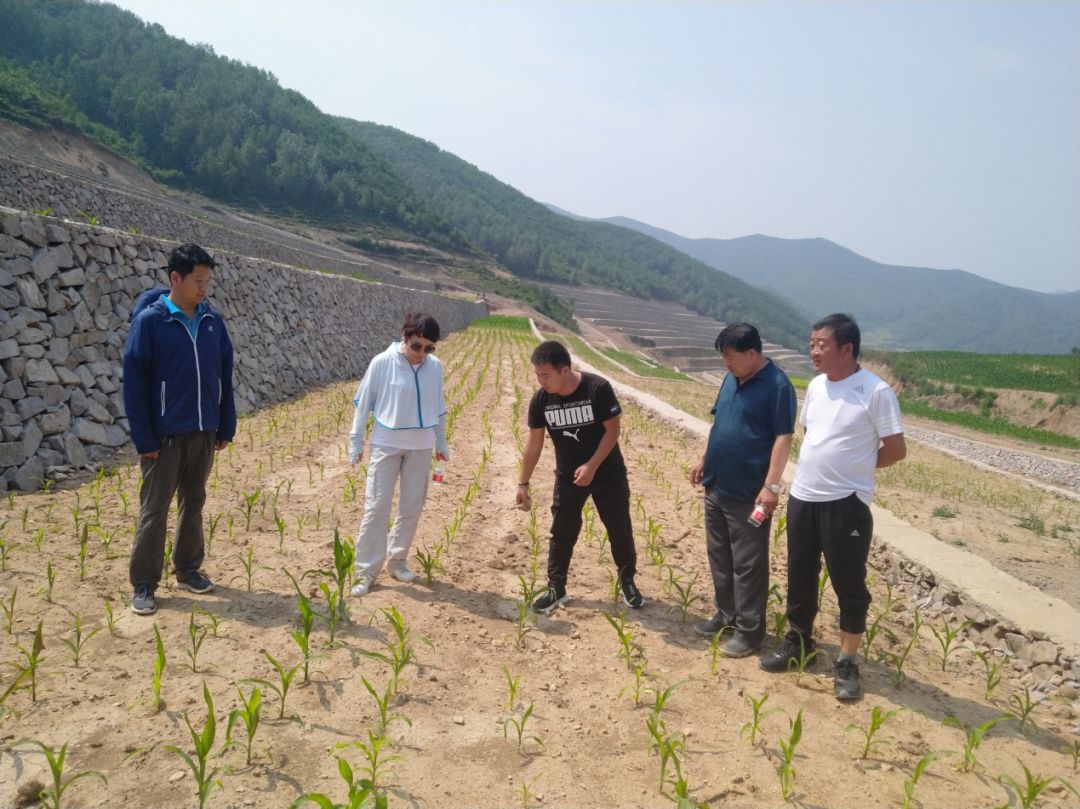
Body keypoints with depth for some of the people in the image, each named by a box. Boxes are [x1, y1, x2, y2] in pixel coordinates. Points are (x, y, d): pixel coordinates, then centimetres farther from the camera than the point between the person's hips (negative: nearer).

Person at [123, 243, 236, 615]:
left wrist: (226, 426, 7)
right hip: (165, 434, -4)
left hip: (204, 432, 5)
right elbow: (134, 383, -11)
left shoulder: (212, 320, 3)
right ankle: (143, 585, 13)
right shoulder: (149, 321, -10)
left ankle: (188, 570, 28)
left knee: (194, 503, 15)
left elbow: (225, 376, 9)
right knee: (154, 509, 3)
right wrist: (144, 438, -13)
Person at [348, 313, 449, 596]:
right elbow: (363, 403, -3)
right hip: (386, 445, -3)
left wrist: (441, 443, 15)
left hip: (421, 447, 3)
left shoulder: (435, 367, -3)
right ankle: (366, 571, 5)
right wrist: (356, 442, -1)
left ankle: (396, 560, 26)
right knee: (376, 506, -3)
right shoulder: (382, 363, -12)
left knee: (412, 507, 10)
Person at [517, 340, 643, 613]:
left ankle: (627, 583, 29)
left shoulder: (598, 388, -24)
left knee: (620, 530, 8)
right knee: (561, 533, 6)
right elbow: (534, 442, -3)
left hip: (607, 473, -2)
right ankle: (556, 589, 19)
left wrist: (591, 466, -23)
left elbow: (613, 430, -17)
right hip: (567, 476, 3)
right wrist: (523, 482, -1)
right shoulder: (540, 399, -12)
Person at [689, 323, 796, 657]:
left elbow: (783, 437, -18)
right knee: (719, 556, 17)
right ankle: (727, 613, 32)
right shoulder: (731, 379, 9)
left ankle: (749, 630, 13)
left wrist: (771, 485, -22)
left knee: (747, 564, 2)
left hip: (748, 493, -8)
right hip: (716, 486, 8)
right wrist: (704, 460, 19)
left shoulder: (776, 385, -14)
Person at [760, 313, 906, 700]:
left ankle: (846, 664, 19)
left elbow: (896, 450, -8)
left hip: (846, 503, -6)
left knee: (849, 584, 5)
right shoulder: (816, 386, 7)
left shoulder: (875, 391, -13)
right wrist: (822, 464, 6)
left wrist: (853, 466, 1)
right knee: (799, 577, 17)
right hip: (802, 498, 7)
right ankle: (798, 642, 36)